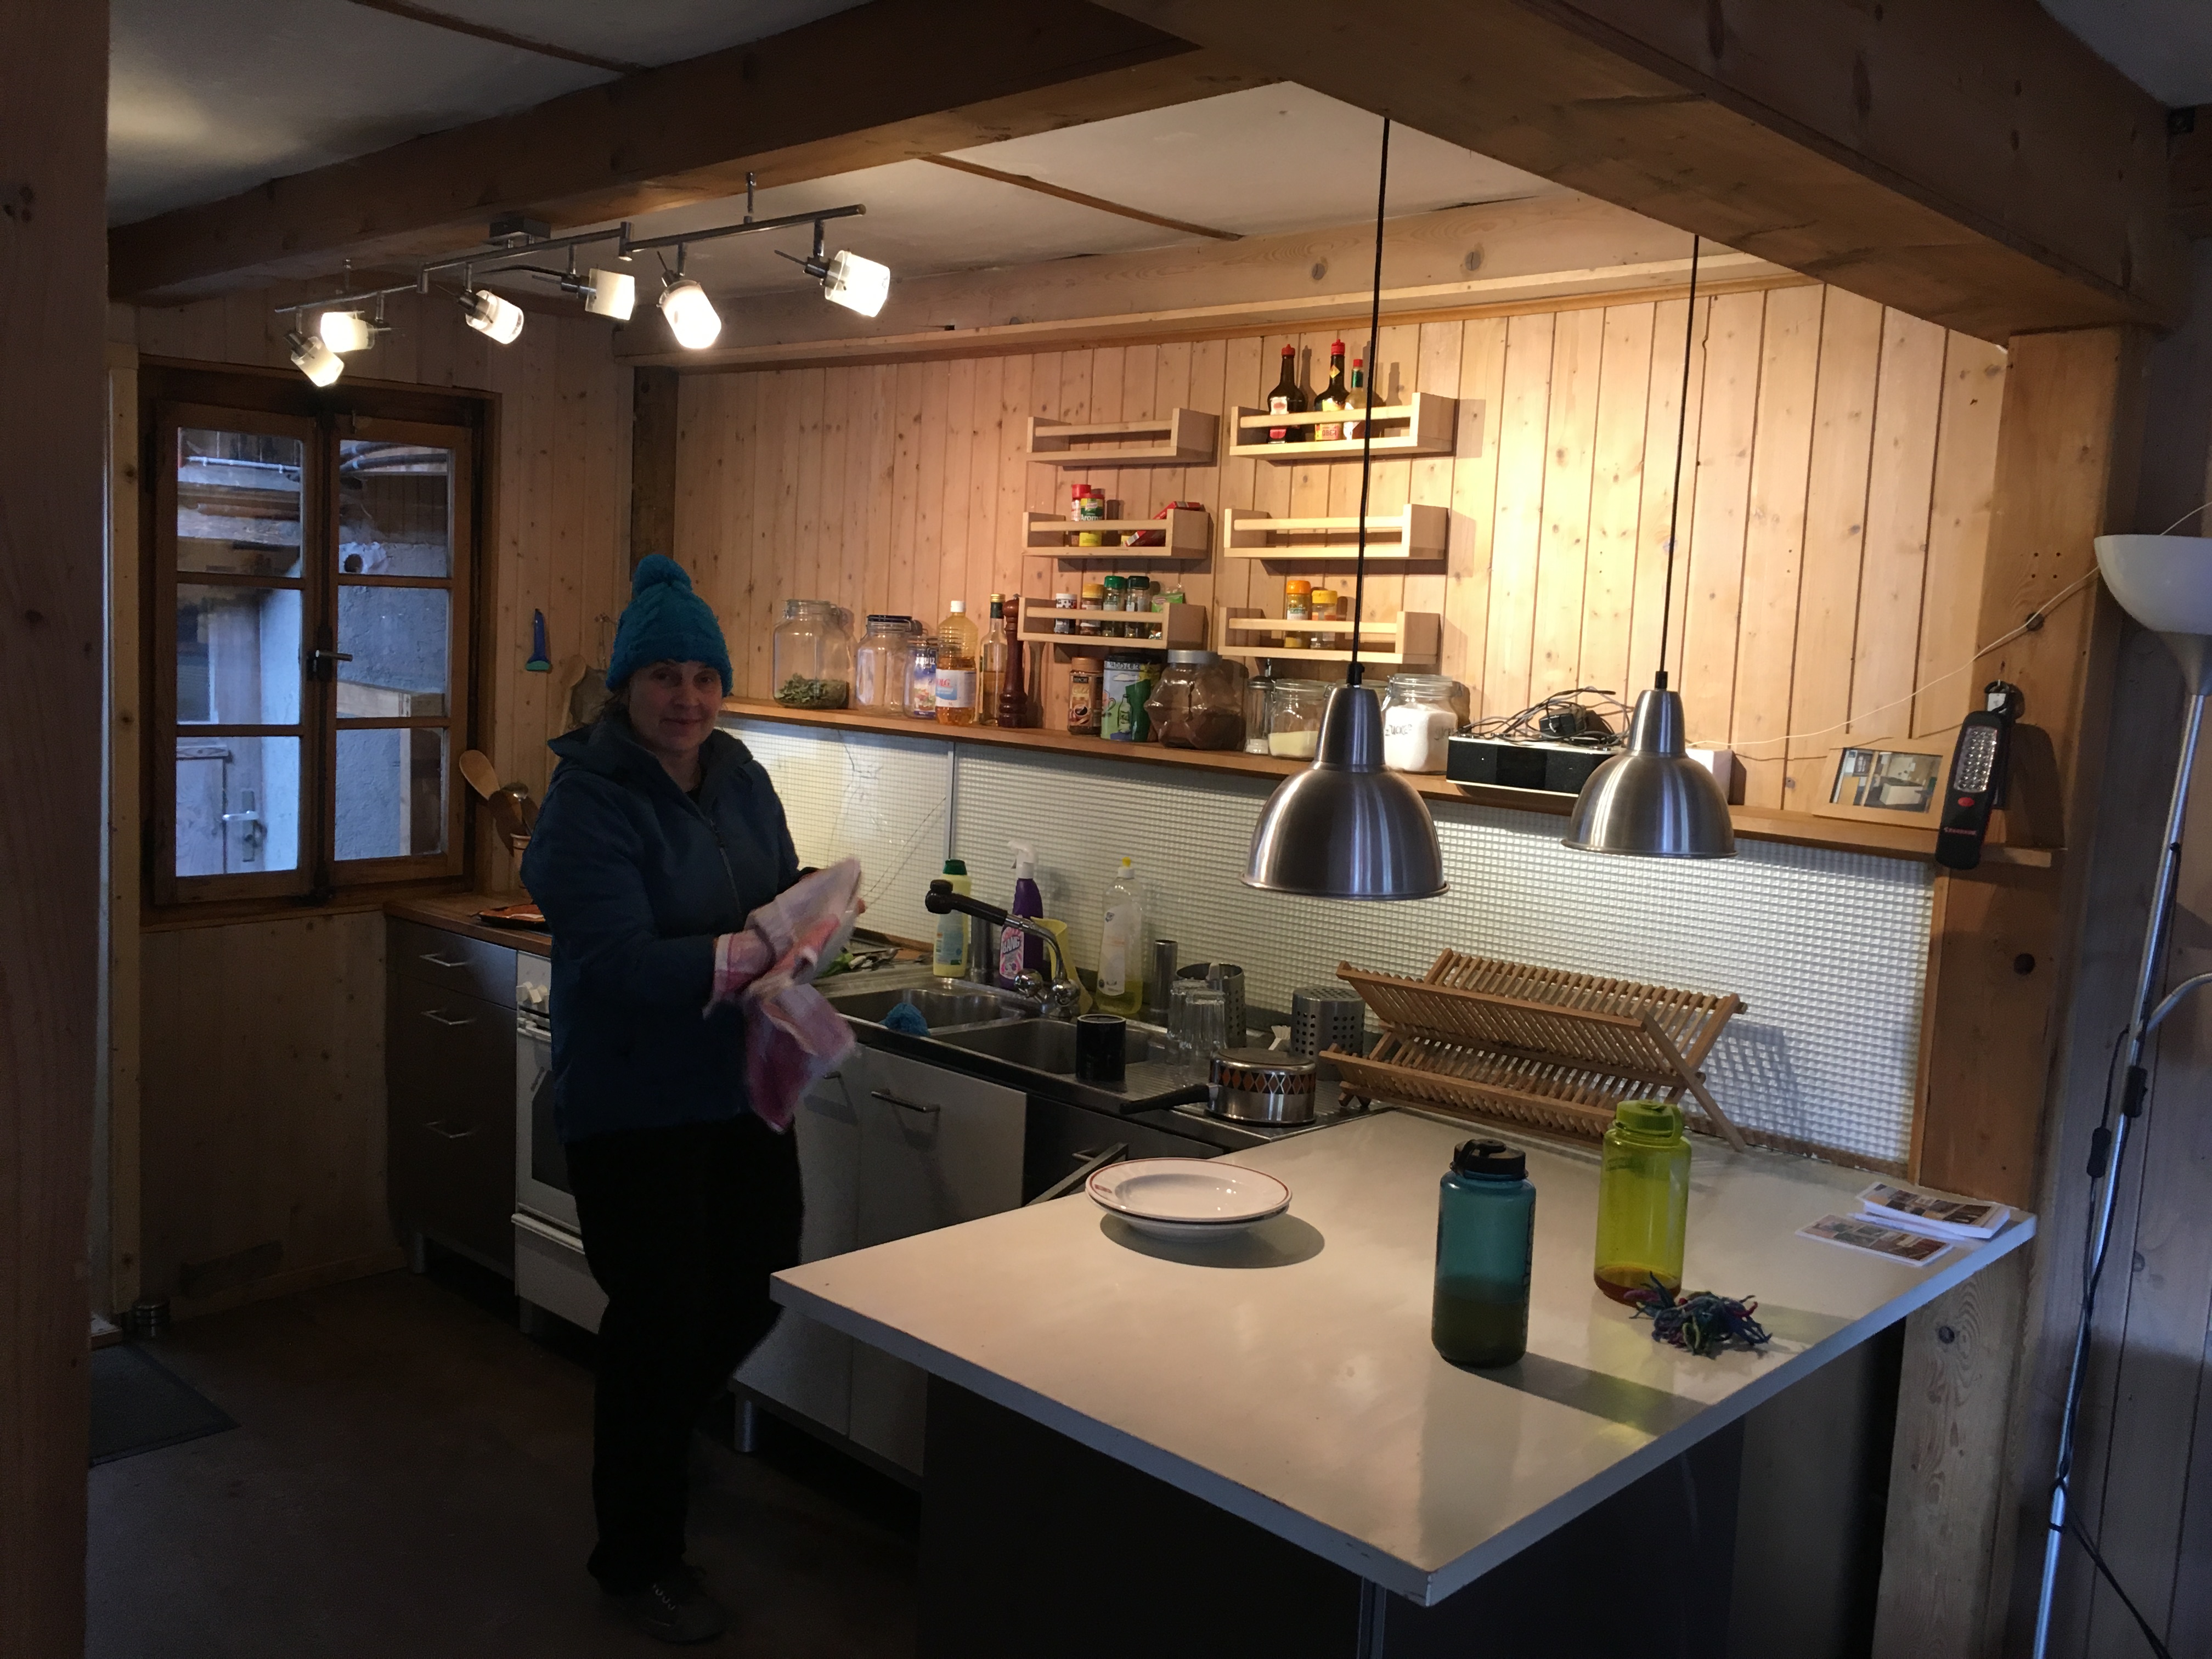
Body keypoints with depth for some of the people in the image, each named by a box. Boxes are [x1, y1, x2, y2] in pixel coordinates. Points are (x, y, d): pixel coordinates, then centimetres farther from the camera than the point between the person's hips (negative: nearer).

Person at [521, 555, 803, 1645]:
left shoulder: (740, 779, 4)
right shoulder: (587, 802, -17)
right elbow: (620, 960, -25)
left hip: (738, 1086, 7)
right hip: (632, 1105, -7)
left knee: (755, 1289, 17)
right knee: (659, 1317, 3)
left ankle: (652, 1438, 49)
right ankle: (636, 1562, 25)